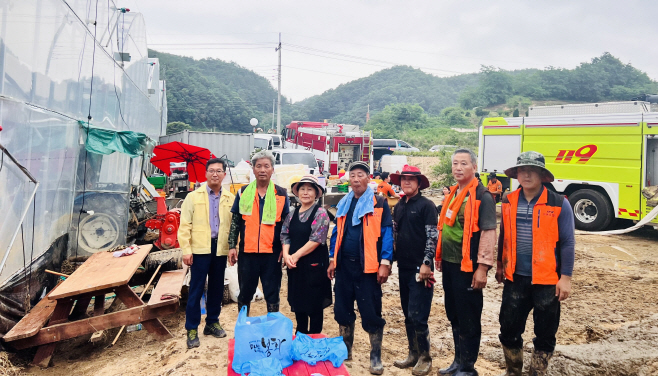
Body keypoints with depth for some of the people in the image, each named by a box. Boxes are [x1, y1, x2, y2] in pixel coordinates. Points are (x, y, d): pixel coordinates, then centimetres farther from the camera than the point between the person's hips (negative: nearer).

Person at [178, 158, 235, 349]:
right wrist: (186, 250, -9)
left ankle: (212, 322, 28)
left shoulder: (230, 198, 7)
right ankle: (192, 329, 13)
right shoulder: (193, 196, 1)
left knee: (217, 288, 12)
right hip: (200, 248, -3)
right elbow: (184, 225, -3)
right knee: (196, 289, 2)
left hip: (221, 249, 3)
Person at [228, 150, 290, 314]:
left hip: (272, 253, -1)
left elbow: (286, 223, 4)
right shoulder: (243, 193, 5)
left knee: (272, 294, 7)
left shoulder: (281, 194, 3)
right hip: (247, 252, 1)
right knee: (245, 293, 14)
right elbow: (235, 222, 7)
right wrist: (232, 246, 2)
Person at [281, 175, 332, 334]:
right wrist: (286, 255, -11)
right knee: (297, 302, 15)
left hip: (314, 265, -6)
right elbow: (285, 236, 7)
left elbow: (316, 239, -16)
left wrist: (296, 255, -16)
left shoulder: (320, 213, -8)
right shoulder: (292, 214, 10)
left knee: (314, 305, 4)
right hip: (295, 266, 6)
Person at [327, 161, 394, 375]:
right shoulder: (343, 204, 12)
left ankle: (376, 357, 16)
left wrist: (385, 263, -14)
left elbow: (387, 234, -8)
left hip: (367, 266, -5)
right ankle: (345, 350, 31)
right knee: (342, 309, 13)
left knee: (371, 313, 1)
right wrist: (332, 260, 12)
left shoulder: (379, 203, -3)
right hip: (344, 264, 5)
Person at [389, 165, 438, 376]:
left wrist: (426, 263, -18)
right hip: (404, 268, 7)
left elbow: (432, 236, -13)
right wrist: (391, 260, 11)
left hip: (420, 268, -7)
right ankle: (413, 354, 26)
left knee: (417, 316, -5)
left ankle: (425, 358, 12)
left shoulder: (426, 205, -8)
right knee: (408, 315, 14)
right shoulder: (398, 207, 11)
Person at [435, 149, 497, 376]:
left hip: (467, 266, -8)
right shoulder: (452, 194, 13)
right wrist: (440, 258, 18)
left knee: (468, 319, 4)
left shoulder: (482, 196, -12)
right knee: (454, 315, 17)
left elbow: (488, 232, -18)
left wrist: (482, 267, -21)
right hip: (449, 264, 8)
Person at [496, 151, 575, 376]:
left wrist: (565, 277, -9)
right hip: (515, 278, 3)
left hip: (547, 280, -3)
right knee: (509, 330, 10)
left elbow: (567, 243, -7)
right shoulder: (509, 201, 3)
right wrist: (500, 265, 13)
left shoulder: (559, 204, -8)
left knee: (545, 334, 10)